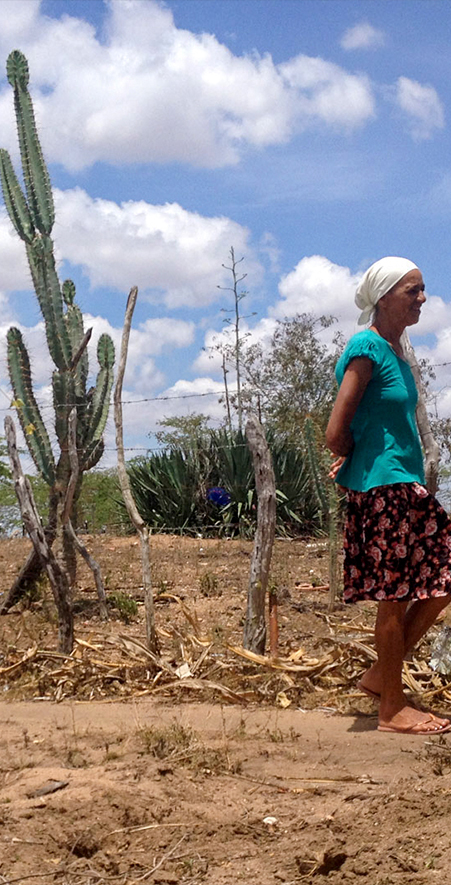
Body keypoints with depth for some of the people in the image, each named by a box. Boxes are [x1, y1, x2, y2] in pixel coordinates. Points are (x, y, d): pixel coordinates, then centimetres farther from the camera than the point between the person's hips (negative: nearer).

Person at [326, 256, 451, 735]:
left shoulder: (395, 350, 14)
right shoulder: (367, 348, -15)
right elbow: (337, 432, -17)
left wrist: (351, 462, 7)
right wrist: (354, 462, 2)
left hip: (405, 486, 9)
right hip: (381, 487, -9)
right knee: (395, 597, -2)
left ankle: (381, 675, 20)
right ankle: (392, 707, 9)